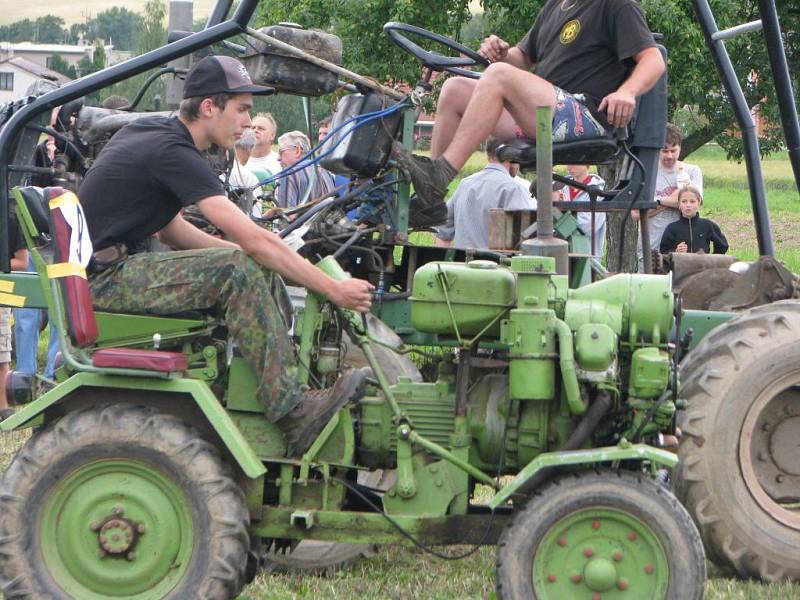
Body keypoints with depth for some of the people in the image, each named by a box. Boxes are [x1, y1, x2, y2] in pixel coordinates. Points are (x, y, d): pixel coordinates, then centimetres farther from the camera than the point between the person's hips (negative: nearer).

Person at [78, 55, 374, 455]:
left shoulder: (151, 132, 14)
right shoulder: (173, 153, -17)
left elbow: (171, 230, 20)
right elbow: (251, 238, -21)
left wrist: (243, 255, 9)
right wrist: (333, 289, -18)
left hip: (112, 268, 10)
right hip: (102, 281, -10)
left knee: (252, 269, 7)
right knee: (237, 271, -25)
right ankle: (292, 413, -26)